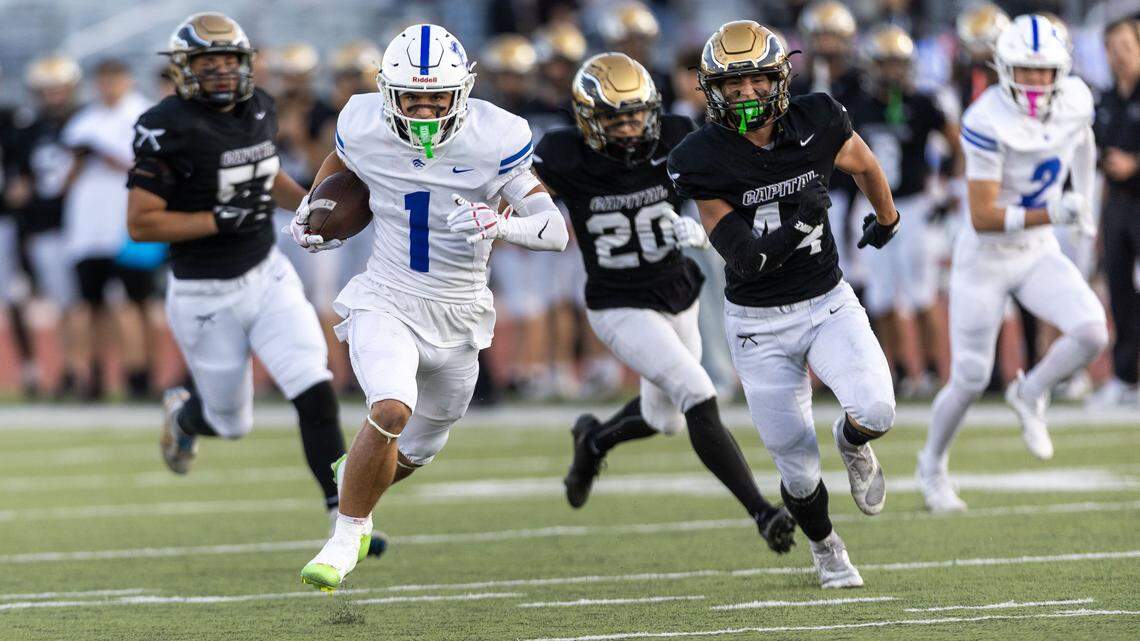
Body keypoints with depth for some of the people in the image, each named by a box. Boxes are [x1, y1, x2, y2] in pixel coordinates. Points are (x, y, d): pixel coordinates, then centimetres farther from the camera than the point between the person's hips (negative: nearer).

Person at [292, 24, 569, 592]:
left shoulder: (492, 140, -19)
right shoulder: (365, 128, -11)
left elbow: (556, 231, -22)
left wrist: (501, 225, -39)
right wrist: (307, 213, 4)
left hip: (456, 319, 1)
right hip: (385, 303, -1)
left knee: (413, 454, 18)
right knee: (391, 411, -29)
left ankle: (354, 479, 53)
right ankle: (347, 535, -9)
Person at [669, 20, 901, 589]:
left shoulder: (815, 123, -10)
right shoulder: (703, 160, -15)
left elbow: (862, 164, 14)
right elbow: (744, 258, -18)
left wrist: (886, 219, 30)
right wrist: (800, 226, -32)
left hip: (828, 304, 1)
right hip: (759, 324, -1)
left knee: (875, 412, -24)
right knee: (798, 470, 2)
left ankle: (852, 441, 14)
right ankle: (826, 550, 34)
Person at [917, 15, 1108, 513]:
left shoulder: (1074, 103, -9)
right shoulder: (989, 121, -26)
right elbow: (983, 217, -27)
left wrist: (1083, 201, 22)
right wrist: (1052, 215, -36)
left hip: (1038, 254, 4)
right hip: (986, 257, -4)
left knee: (1091, 333, -20)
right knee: (970, 379, 2)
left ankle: (1030, 395, 8)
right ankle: (933, 466, 29)